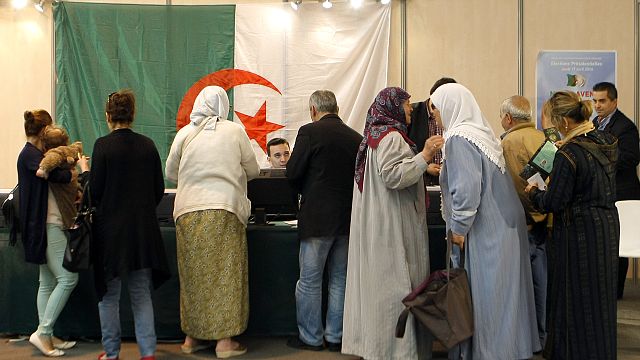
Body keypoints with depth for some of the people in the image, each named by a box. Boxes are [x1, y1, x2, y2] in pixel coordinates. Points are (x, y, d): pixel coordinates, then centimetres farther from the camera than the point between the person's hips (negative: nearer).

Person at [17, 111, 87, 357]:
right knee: (68, 278, -11)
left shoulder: (35, 154, 17)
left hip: (49, 226, 10)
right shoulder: (30, 155, -13)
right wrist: (82, 170, -13)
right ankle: (43, 332, -5)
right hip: (46, 226, -10)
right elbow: (55, 175, -27)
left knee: (48, 283, 11)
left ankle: (47, 337, 16)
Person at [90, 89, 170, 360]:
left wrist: (85, 170, 10)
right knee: (141, 293, 12)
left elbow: (95, 190, -10)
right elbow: (159, 188, 5)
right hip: (144, 227, 3)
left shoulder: (103, 145, -11)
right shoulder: (147, 145, 1)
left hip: (111, 227, -3)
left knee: (109, 294, 11)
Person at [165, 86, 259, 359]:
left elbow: (171, 174, 13)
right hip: (224, 210, -2)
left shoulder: (185, 134, 5)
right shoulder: (235, 131, 1)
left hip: (188, 211, 2)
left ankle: (192, 336, 18)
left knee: (193, 273, 10)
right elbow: (252, 170, 10)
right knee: (225, 272, 2)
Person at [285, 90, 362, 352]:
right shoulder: (356, 137, 5)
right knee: (339, 280, 13)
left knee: (309, 281, 6)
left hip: (317, 218, -5)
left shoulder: (310, 132, -8)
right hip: (348, 218, 5)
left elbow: (292, 173, -9)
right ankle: (335, 337, 20)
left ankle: (310, 337, 13)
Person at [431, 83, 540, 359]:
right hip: (503, 224, 9)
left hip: (485, 231, -9)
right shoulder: (481, 132, 13)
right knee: (502, 292, 15)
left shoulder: (458, 138, -16)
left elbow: (466, 188, -23)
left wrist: (458, 227, -15)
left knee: (482, 293, -1)